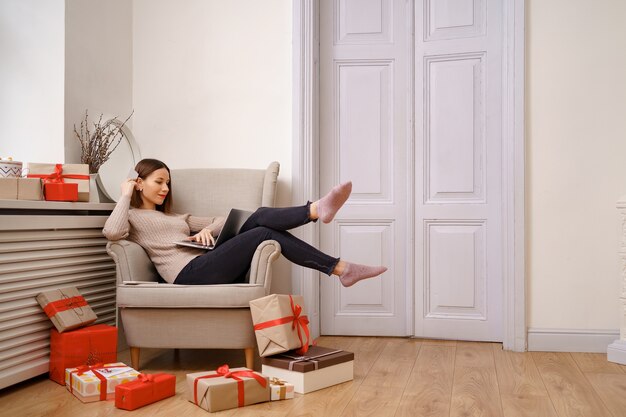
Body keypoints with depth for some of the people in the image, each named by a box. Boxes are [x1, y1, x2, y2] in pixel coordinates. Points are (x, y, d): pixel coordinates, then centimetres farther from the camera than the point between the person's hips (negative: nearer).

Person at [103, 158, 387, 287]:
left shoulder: (175, 217, 35)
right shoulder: (132, 217, 15)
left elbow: (221, 221, 31)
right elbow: (111, 232, -12)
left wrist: (207, 229, 7)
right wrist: (126, 195, 2)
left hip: (210, 265, 7)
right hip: (191, 273, -7)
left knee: (261, 217, -16)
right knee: (265, 233, -21)